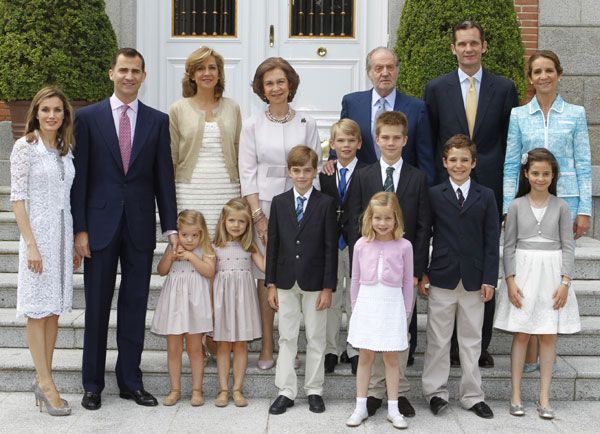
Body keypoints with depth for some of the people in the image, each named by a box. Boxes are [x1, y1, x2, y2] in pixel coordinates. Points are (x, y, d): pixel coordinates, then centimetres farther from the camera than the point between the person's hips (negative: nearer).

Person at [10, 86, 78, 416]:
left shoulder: (65, 150, 11)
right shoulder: (24, 147, -7)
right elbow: (18, 198, -10)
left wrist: (74, 243, 12)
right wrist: (31, 244, -16)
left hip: (62, 235, 6)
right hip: (37, 233, -6)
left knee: (54, 309, 8)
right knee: (37, 309, -1)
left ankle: (43, 381, 16)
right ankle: (46, 383, 3)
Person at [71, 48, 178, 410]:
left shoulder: (158, 120, 6)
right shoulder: (88, 117, 1)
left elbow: (164, 176, 6)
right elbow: (79, 176, -1)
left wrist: (171, 226, 0)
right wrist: (79, 228, -6)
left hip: (140, 227, 2)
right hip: (100, 225, -1)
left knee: (135, 306, 8)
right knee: (97, 308, 6)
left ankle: (131, 380, 19)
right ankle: (93, 384, 17)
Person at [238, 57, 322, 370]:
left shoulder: (306, 124, 7)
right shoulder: (252, 125, 4)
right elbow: (247, 173, 1)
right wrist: (258, 216, -7)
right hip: (263, 206, -1)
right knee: (266, 276, 0)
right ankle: (267, 347, 8)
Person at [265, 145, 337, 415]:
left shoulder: (326, 204, -4)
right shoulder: (279, 203, 3)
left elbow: (330, 248, -5)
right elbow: (273, 245, 5)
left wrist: (328, 287, -9)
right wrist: (271, 284, 1)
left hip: (315, 283, -2)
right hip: (286, 282, 2)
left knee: (315, 339, 8)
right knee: (286, 338, 7)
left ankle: (314, 390, 19)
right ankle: (286, 391, 15)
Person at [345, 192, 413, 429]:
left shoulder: (404, 246, -5)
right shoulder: (361, 245, -1)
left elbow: (407, 282, 2)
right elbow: (356, 279, 8)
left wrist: (406, 312, 5)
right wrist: (356, 307, 10)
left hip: (392, 305, -1)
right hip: (367, 304, 1)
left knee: (391, 358, 7)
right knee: (365, 356, 9)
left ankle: (393, 409, 17)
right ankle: (360, 407, 17)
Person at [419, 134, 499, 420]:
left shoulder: (486, 196, 4)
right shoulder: (434, 195, 1)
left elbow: (492, 241, 2)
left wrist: (489, 279, -4)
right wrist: (422, 274, -2)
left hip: (474, 280, 1)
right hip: (441, 278, -1)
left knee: (471, 340, 10)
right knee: (438, 340, 6)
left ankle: (472, 395, 19)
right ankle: (435, 391, 18)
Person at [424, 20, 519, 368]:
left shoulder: (505, 89, 5)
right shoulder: (437, 88, 5)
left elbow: (512, 142, 6)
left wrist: (510, 190, 0)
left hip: (489, 187, 0)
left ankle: (481, 345, 15)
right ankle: (451, 343, 13)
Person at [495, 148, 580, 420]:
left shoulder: (561, 207, 2)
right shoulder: (516, 206, 1)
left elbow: (568, 246, 1)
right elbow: (509, 246, 2)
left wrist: (565, 282, -6)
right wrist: (510, 280, -6)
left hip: (552, 274, 1)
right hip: (523, 272, -1)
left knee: (548, 335, 4)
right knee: (521, 334, 3)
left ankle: (544, 398, 11)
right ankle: (516, 396, 9)